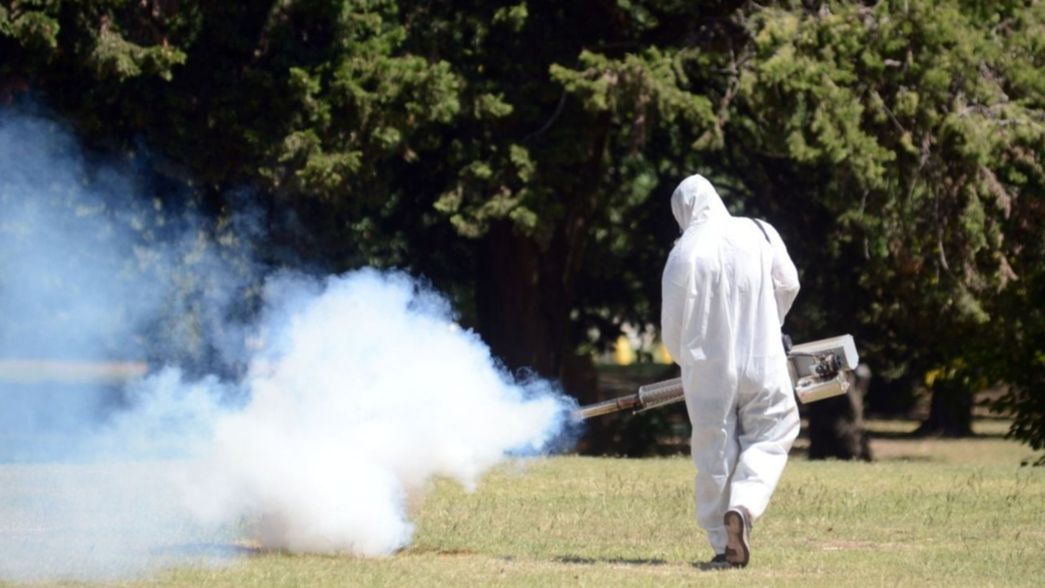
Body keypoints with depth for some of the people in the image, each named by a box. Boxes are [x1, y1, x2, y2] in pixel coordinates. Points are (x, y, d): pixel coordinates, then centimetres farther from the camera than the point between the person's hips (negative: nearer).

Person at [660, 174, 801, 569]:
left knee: (714, 455, 9)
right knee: (769, 436, 13)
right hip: (762, 364, 1)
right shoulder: (759, 234, -3)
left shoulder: (684, 253, -8)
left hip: (707, 370, -1)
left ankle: (724, 546, 9)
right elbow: (788, 286, 8)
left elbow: (672, 328, -3)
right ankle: (744, 506, -13)